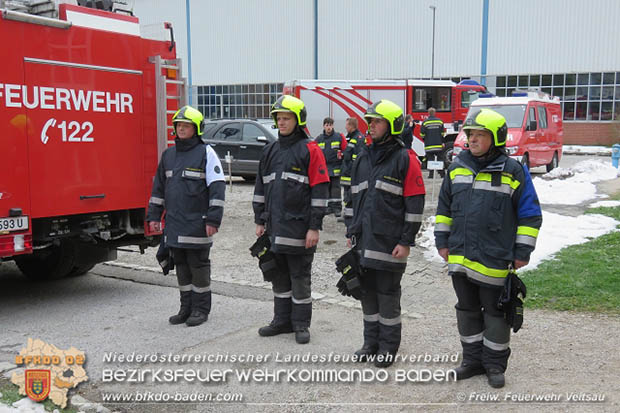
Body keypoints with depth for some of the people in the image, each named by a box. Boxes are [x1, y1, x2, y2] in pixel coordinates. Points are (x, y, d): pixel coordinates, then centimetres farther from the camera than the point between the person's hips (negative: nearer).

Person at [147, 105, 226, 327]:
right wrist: (154, 216, 14)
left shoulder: (206, 153, -5)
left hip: (197, 223, -6)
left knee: (199, 266, 2)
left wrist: (213, 219, -16)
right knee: (181, 266, 12)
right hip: (174, 223, 6)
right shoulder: (168, 154, 13)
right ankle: (186, 307, 23)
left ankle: (201, 309, 14)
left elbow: (217, 187, -10)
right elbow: (159, 186, 19)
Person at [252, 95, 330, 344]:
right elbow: (260, 188, 17)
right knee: (279, 276, 14)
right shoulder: (270, 151, 13)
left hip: (299, 228, -6)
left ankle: (301, 324, 15)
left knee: (300, 277, 3)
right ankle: (282, 321, 26)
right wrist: (259, 220, 13)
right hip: (274, 228, 6)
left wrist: (314, 227, -14)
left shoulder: (310, 151, -7)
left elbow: (319, 191, -10)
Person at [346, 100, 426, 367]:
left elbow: (415, 204, -10)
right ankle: (371, 343, 28)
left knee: (388, 295, 3)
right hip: (364, 242, 6)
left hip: (390, 243, -6)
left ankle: (388, 348, 17)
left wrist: (406, 242, -13)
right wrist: (352, 232, 16)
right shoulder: (363, 158, 13)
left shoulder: (405, 159, -8)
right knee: (367, 293, 14)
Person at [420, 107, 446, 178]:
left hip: (429, 145, -2)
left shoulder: (425, 122, -5)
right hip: (439, 145, 2)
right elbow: (443, 133, 4)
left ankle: (431, 174, -1)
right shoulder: (440, 121, 1)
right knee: (440, 159, 9)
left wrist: (425, 139, 17)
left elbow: (422, 134, -3)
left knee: (430, 159, 2)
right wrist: (443, 142, 13)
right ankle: (442, 173, 8)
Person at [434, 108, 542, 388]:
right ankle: (473, 359, 29)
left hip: (494, 260, -4)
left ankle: (495, 364, 23)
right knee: (468, 310, 14)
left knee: (495, 312, 8)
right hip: (460, 257, 5)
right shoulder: (457, 168, 6)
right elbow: (444, 207, 15)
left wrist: (523, 251, -7)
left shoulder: (513, 172, -7)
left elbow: (529, 215, -4)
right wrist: (442, 240, 11)